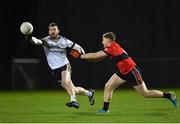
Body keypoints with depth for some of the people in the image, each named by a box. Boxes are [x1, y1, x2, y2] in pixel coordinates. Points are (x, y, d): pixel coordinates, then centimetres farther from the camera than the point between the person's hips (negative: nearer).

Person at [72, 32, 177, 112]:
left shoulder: (112, 48, -22)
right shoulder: (111, 49, 6)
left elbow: (95, 56, -21)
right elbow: (98, 58, 10)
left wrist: (80, 56, -13)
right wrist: (83, 56, 1)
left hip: (132, 71, -10)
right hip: (123, 72, 10)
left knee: (145, 93, -3)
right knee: (108, 86, 2)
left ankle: (170, 96, 8)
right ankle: (105, 108, 9)